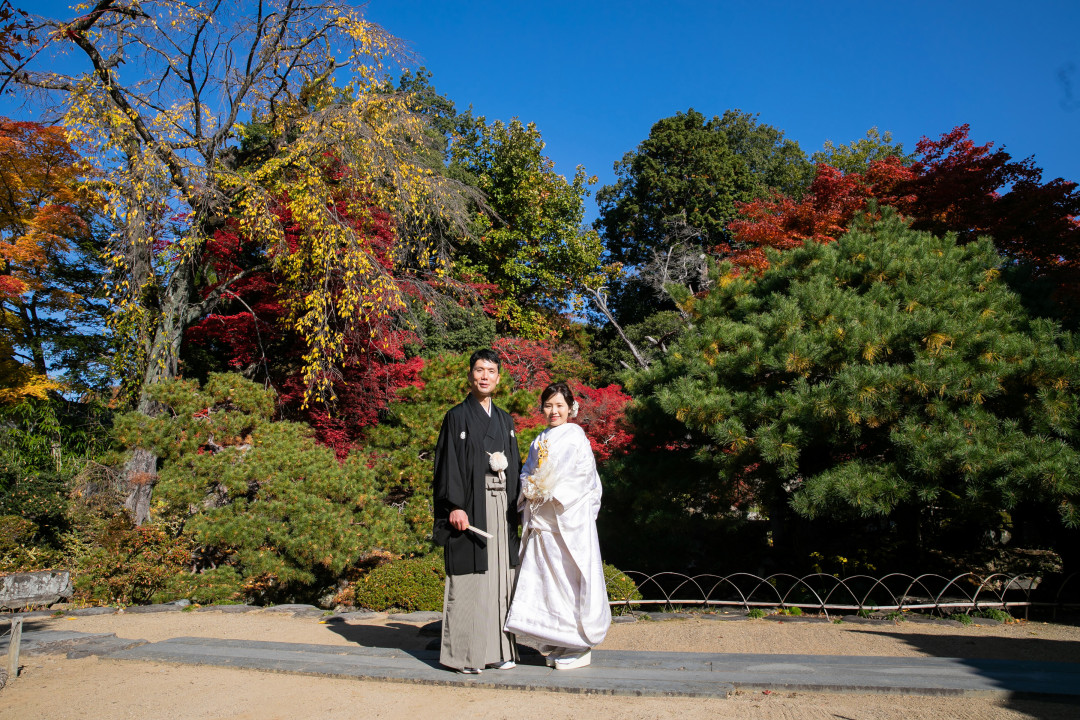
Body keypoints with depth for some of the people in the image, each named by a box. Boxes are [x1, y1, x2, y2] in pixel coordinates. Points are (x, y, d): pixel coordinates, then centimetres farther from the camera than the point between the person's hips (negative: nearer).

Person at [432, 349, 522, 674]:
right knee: (470, 579, -3)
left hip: (502, 507, 5)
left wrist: (516, 507, 12)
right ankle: (466, 654, 6)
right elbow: (448, 463, -6)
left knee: (500, 577, 6)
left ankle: (500, 649, 14)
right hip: (471, 506, -5)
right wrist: (455, 506, -16)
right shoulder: (457, 417, 1)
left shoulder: (505, 420, 17)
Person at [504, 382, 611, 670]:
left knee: (571, 578, -3)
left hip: (570, 518, -6)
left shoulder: (575, 436, -3)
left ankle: (580, 647, 8)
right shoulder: (539, 441, 16)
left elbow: (581, 476, -11)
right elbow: (527, 472, 19)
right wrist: (529, 489, -3)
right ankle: (556, 643, 20)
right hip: (541, 520, 6)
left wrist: (546, 490, -12)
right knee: (547, 578, 7)